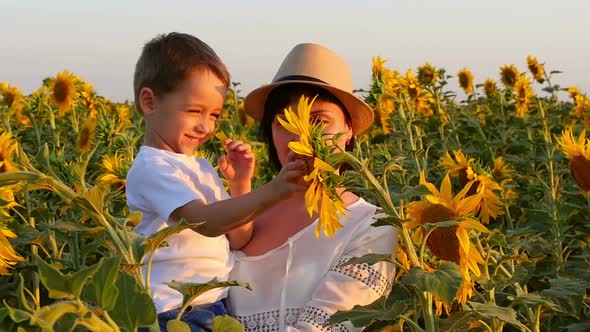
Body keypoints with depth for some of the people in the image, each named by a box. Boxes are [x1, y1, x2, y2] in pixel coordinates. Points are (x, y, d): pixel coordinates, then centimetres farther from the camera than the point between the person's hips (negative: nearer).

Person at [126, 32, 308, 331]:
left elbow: (236, 241, 14)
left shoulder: (202, 169, 16)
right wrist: (273, 191, -33)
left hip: (217, 303, 8)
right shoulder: (151, 167, -10)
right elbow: (206, 221, -26)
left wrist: (241, 184, 3)